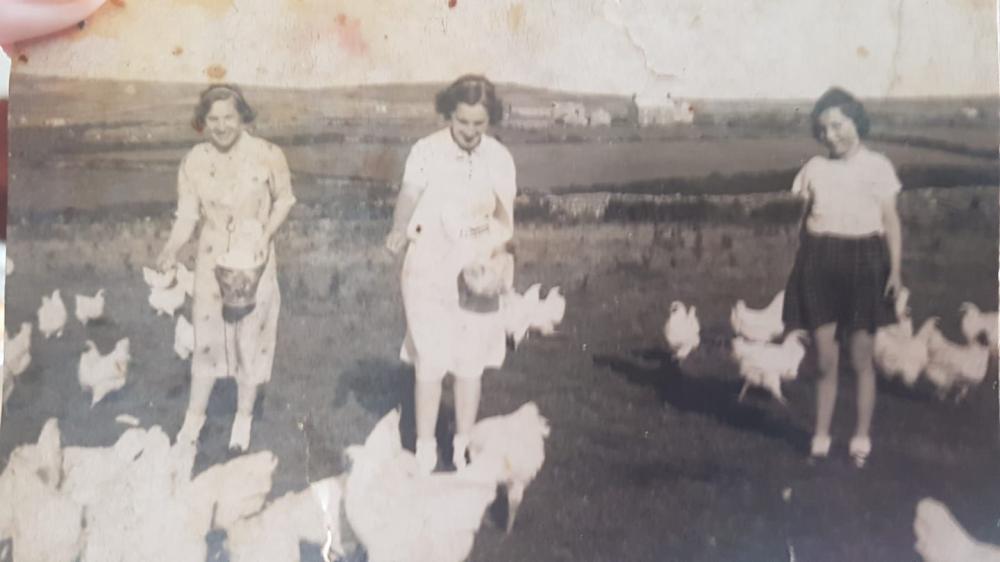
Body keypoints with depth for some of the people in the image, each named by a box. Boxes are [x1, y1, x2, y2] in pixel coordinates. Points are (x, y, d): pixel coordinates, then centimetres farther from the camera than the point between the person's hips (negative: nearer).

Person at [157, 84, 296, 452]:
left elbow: (285, 200, 0)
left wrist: (267, 234, -15)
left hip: (254, 260, -1)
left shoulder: (267, 155, -12)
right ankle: (194, 416, 28)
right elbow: (187, 215, -5)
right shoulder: (194, 162, -6)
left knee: (251, 337, 8)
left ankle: (243, 418, 26)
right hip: (212, 260, 2)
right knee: (207, 337, 10)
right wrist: (171, 249, -22)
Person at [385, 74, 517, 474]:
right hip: (429, 272, -2)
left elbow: (505, 221, 2)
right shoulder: (427, 151, -8)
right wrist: (399, 229, -28)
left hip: (476, 275, 2)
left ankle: (463, 450, 24)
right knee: (430, 364, 0)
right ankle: (425, 453, 15)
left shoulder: (499, 158, -1)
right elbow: (409, 195, -17)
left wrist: (490, 257, -9)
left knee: (470, 366, 8)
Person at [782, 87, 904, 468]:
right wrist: (801, 264, 6)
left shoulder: (877, 165, 3)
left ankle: (862, 436, 16)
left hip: (863, 261, -1)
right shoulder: (814, 167, 9)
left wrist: (895, 268, -8)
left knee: (861, 359, 4)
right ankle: (821, 435, 14)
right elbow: (806, 218, 11)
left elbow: (891, 221, 2)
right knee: (825, 360, 4)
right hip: (820, 262, 2)